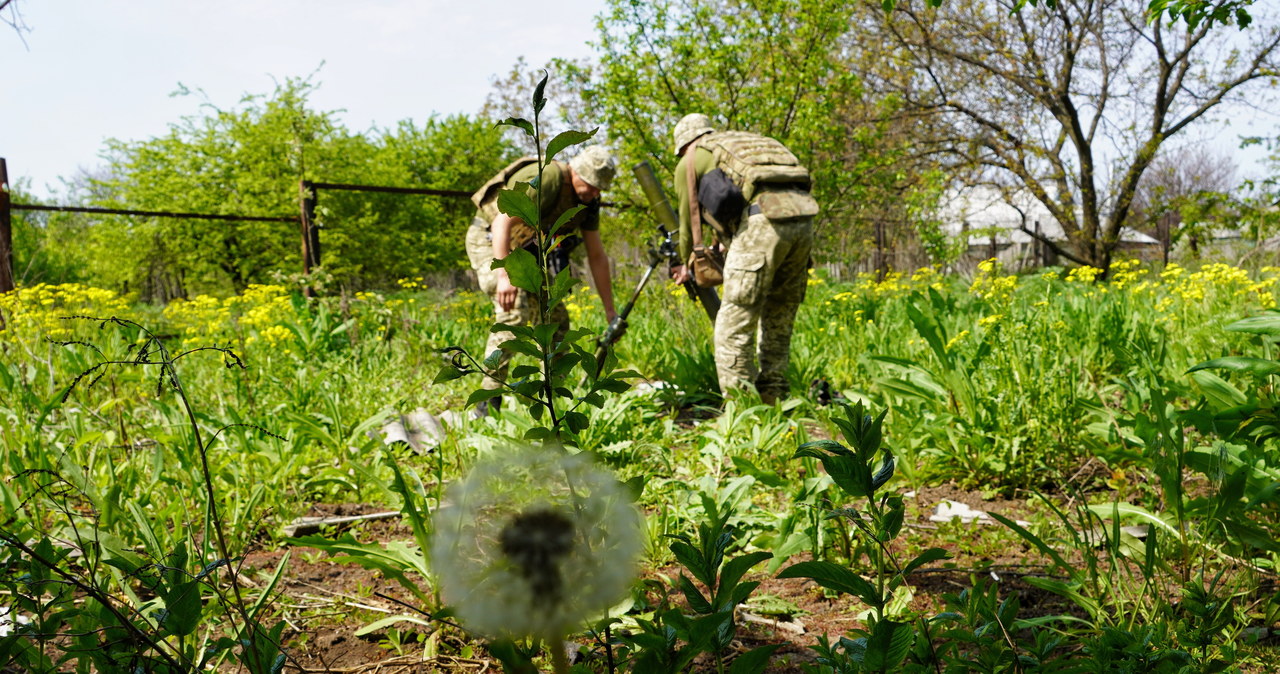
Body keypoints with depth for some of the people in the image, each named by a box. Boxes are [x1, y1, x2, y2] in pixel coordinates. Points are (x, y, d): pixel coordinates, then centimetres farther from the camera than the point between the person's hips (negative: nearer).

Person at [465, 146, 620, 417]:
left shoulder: (588, 200, -3)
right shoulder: (547, 178, -28)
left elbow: (597, 256, 3)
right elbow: (502, 223, -36)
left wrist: (610, 311, 2)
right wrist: (504, 276, -47)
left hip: (523, 251, 8)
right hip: (489, 240, -8)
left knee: (555, 318, 2)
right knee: (515, 310, -27)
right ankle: (487, 404, -23)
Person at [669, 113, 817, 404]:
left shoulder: (689, 162, 17)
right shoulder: (745, 142, 35)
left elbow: (689, 221, 25)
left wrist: (687, 267, 42)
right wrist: (719, 246, 57)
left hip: (763, 220, -7)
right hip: (803, 217, 7)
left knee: (734, 324, -1)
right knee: (778, 323, 16)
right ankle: (773, 403, 21)